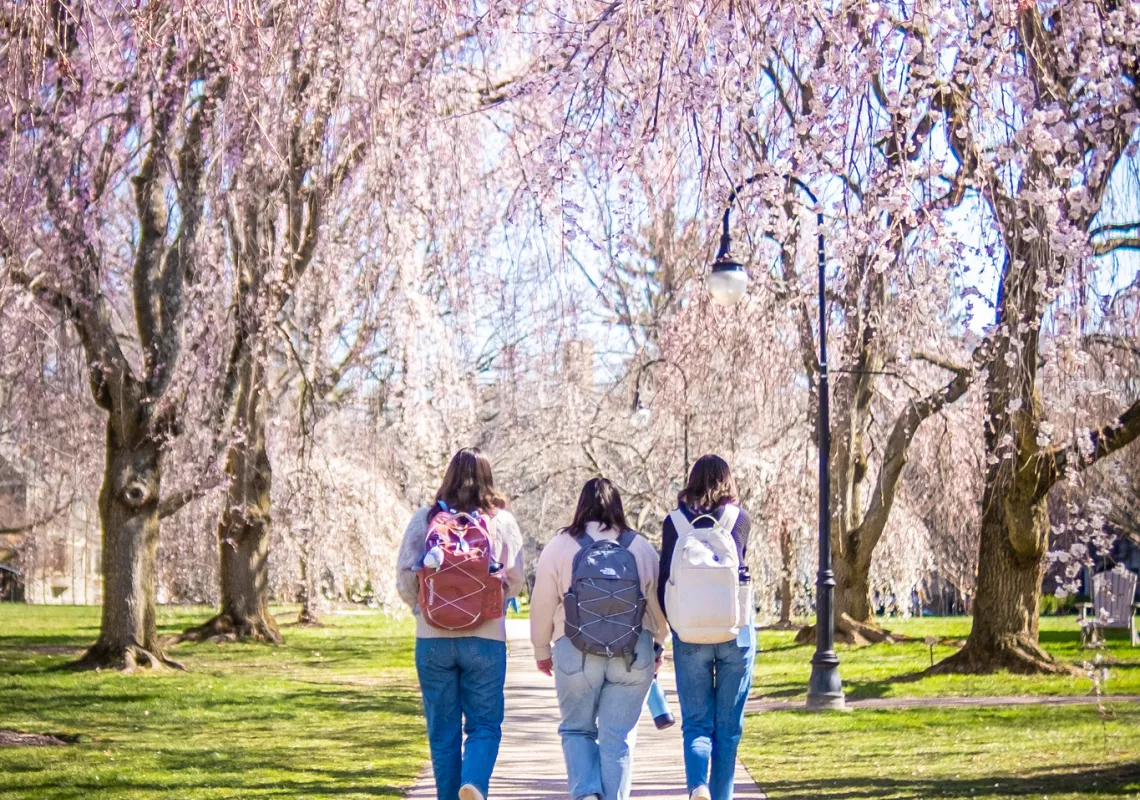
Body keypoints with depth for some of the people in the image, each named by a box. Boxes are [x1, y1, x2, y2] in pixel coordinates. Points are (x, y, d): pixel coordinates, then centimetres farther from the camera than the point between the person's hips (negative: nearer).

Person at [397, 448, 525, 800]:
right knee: (484, 725, 7)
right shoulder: (502, 521, -1)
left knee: (443, 730, 11)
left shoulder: (424, 519, 0)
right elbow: (516, 579, -4)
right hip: (486, 639, -1)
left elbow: (404, 574, -4)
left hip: (432, 639, 1)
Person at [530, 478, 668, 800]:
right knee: (618, 737, 6)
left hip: (576, 654, -1)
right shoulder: (642, 547, 2)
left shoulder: (560, 546, -2)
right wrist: (658, 644, 25)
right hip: (634, 655, 1)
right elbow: (658, 604, 9)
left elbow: (542, 604, 1)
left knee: (577, 729, 14)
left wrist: (542, 650, 15)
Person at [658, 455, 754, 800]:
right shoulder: (739, 519, -1)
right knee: (728, 726, 11)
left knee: (696, 722, 6)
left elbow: (664, 580, 0)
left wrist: (665, 627, 11)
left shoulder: (675, 522, -1)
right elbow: (737, 565, -2)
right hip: (735, 633, 0)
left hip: (689, 635, 0)